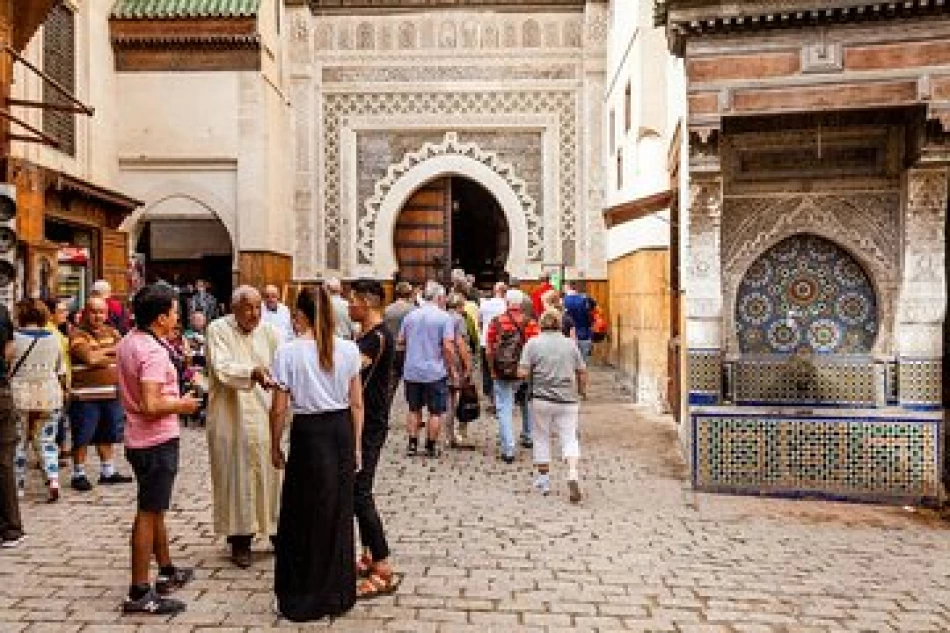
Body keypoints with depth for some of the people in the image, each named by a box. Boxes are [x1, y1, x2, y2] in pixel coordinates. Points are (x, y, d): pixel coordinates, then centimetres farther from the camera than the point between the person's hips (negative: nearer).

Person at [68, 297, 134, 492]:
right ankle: (78, 474, 14)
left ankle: (108, 471, 25)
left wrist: (101, 353, -8)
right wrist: (112, 352, -3)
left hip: (112, 394, 6)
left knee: (108, 435, 15)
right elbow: (90, 358, -17)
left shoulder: (112, 332, 13)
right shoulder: (77, 334, -5)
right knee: (82, 438, 2)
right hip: (86, 395, -6)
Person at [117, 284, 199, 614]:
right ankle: (139, 593, 7)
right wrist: (182, 405, -14)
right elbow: (151, 406, -29)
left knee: (155, 509, 20)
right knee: (148, 513, -2)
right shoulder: (154, 352, -23)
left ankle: (167, 571, 35)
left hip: (139, 438, 10)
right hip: (157, 441, -10)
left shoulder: (127, 342, 7)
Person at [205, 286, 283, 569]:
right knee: (236, 478, 5)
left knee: (270, 473, 7)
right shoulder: (218, 330, -4)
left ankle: (277, 528, 24)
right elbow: (222, 368, -17)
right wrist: (252, 372, -34)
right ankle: (240, 540, 18)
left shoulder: (269, 331, 4)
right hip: (231, 419, -2)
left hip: (265, 418, 2)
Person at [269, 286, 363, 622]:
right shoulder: (349, 349, -1)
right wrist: (356, 445, 12)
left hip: (308, 433, -3)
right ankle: (338, 593, 29)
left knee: (303, 517, 12)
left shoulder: (288, 351, -9)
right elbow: (357, 405, 3)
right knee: (339, 514, 16)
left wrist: (275, 446, 7)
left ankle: (299, 599, 25)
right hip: (342, 431, 3)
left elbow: (279, 409, -6)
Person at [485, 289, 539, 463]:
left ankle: (508, 450, 0)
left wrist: (492, 370, 9)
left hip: (502, 374, -1)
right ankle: (528, 437, 35)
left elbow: (489, 350, -3)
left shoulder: (496, 322, -3)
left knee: (504, 410, 4)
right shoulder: (531, 323, -5)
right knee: (527, 404, 26)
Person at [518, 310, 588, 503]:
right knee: (569, 438, 5)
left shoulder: (533, 343, -3)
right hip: (567, 400, 1)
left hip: (542, 398, -1)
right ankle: (572, 475, -15)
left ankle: (544, 479, 19)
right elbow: (582, 372, 8)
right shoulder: (570, 344, 5)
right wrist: (582, 391, 24)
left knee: (541, 438, 12)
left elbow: (522, 373, -10)